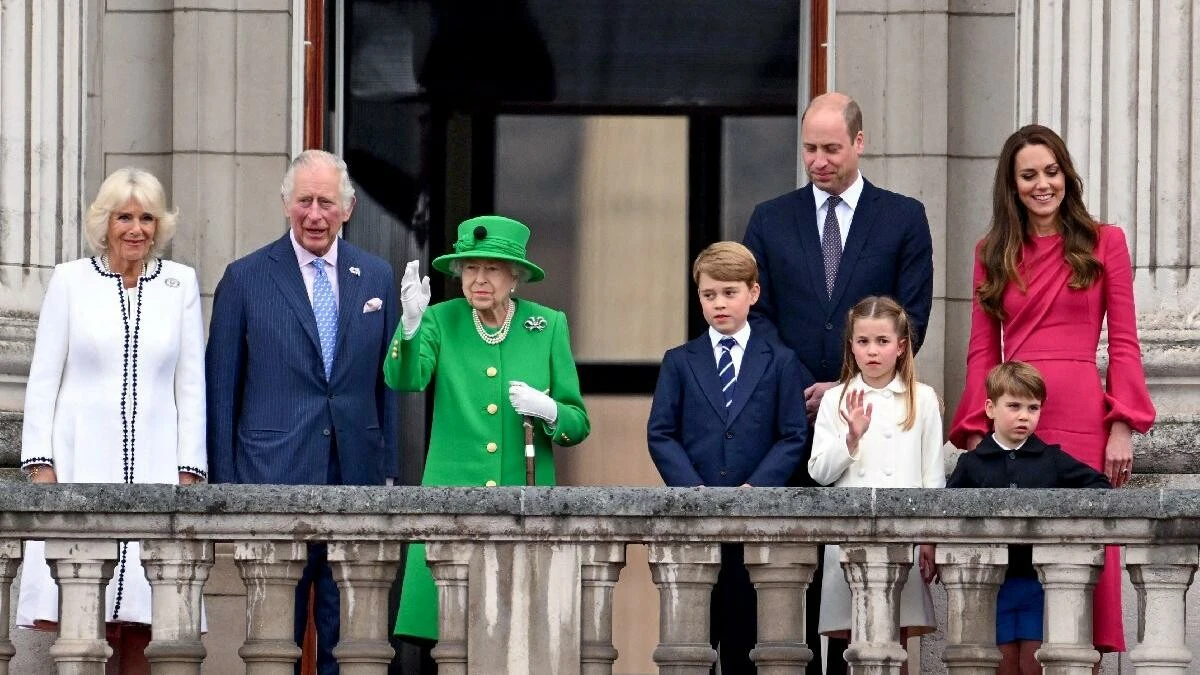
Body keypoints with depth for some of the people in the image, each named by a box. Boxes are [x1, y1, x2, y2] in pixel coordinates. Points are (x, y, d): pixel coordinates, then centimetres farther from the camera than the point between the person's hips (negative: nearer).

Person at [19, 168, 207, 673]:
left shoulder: (180, 284, 10)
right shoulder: (71, 280, 7)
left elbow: (191, 384, 10)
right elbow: (43, 378, 7)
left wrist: (189, 468, 2)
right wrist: (40, 462, -2)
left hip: (154, 462, 1)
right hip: (81, 460, -1)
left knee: (138, 631, -4)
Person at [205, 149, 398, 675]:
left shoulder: (376, 277, 9)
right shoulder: (245, 278, 0)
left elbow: (388, 380, 12)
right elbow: (221, 387, 1)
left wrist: (389, 468, 8)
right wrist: (224, 481, -2)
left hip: (356, 474, 3)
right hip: (276, 472, -3)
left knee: (346, 632, 6)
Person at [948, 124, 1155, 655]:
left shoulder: (1104, 243, 6)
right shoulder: (993, 253, 13)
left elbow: (1123, 344, 3)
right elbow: (982, 351, 10)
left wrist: (1123, 427, -7)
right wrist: (974, 432, 0)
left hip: (1082, 418, -2)